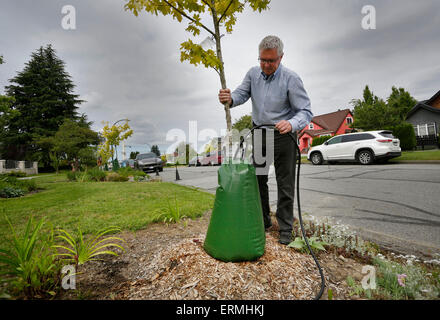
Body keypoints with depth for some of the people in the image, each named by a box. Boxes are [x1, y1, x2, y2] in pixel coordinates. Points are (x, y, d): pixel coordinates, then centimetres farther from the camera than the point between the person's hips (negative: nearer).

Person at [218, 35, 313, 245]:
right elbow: (241, 93, -3)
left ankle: (285, 229, 17)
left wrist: (291, 124, -39)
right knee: (258, 178, 11)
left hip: (283, 135, -5)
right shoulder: (253, 73, 1)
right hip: (259, 132, 5)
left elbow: (305, 111, -18)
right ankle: (263, 222, 29)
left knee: (285, 184, 1)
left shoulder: (291, 79, -15)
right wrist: (229, 99, -28)